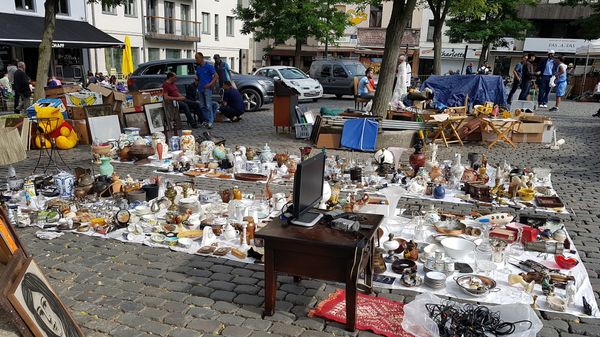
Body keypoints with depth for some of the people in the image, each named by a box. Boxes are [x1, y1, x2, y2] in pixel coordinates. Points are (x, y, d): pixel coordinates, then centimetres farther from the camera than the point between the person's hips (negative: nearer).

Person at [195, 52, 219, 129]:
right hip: (200, 89, 7)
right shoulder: (197, 68, 14)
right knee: (202, 106, 8)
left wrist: (210, 84, -16)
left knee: (208, 105, -13)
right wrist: (197, 82, 5)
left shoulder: (209, 66, -4)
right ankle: (205, 120, 15)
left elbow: (216, 76, -7)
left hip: (207, 88, -7)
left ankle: (210, 121, -16)